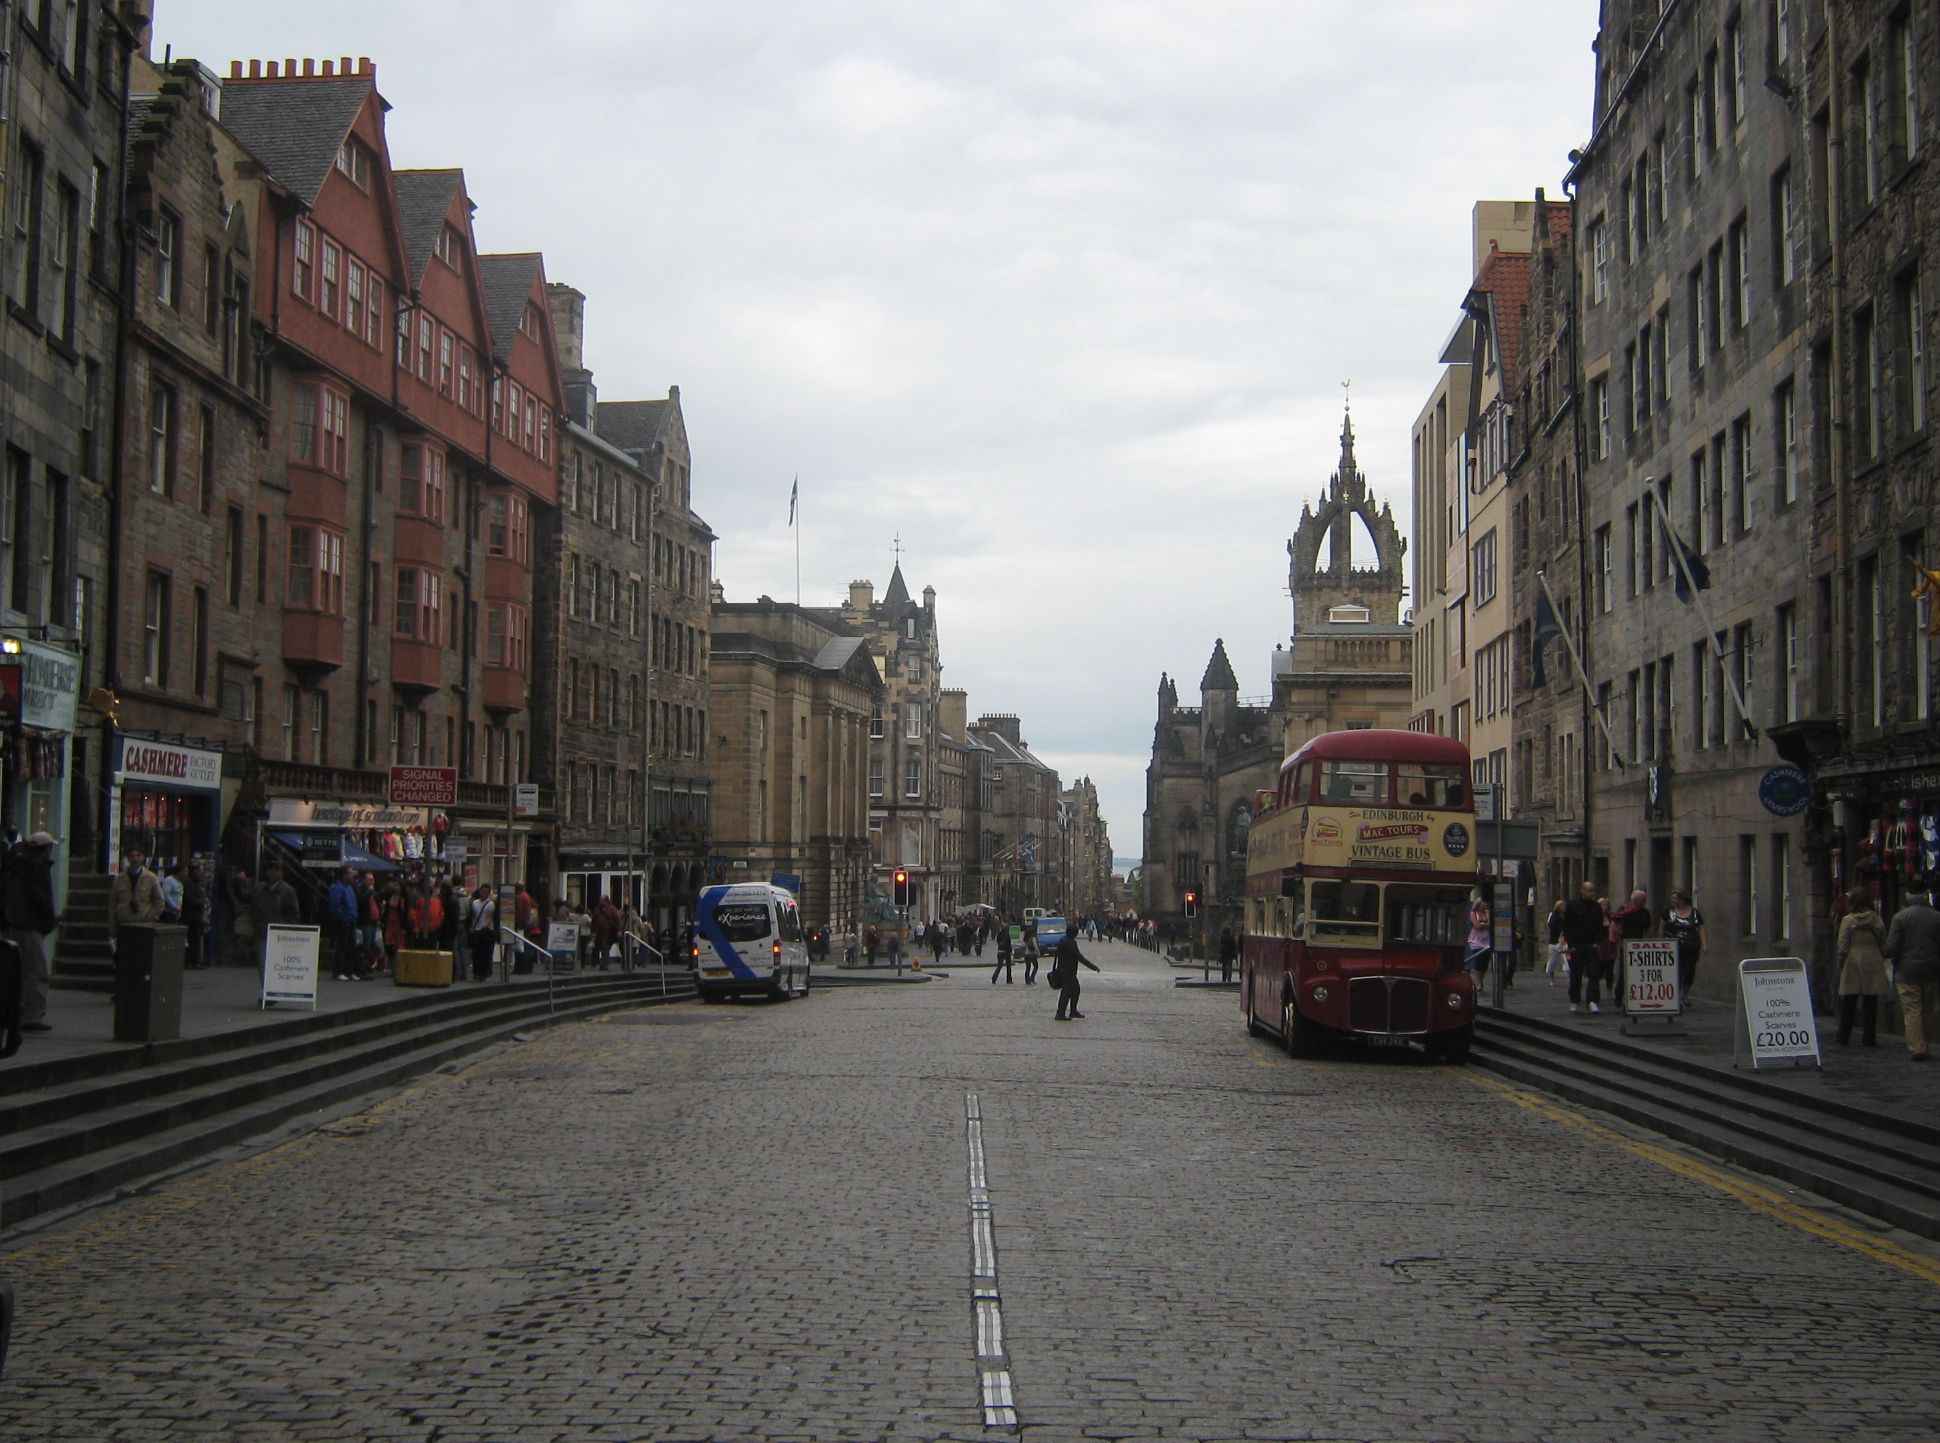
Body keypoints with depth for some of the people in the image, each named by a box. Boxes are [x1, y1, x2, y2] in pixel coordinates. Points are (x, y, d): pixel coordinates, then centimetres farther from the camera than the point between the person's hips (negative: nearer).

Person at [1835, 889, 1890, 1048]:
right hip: (1873, 965, 1)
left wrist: (1841, 966, 4)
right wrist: (1882, 958, 16)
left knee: (1848, 1004, 7)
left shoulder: (1847, 920, -6)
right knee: (1870, 1004, 4)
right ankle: (1868, 1038, 3)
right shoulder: (1876, 919, -1)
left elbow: (1842, 947, -5)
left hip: (1852, 965, -1)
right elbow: (1884, 944, 4)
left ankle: (1843, 1038, 12)